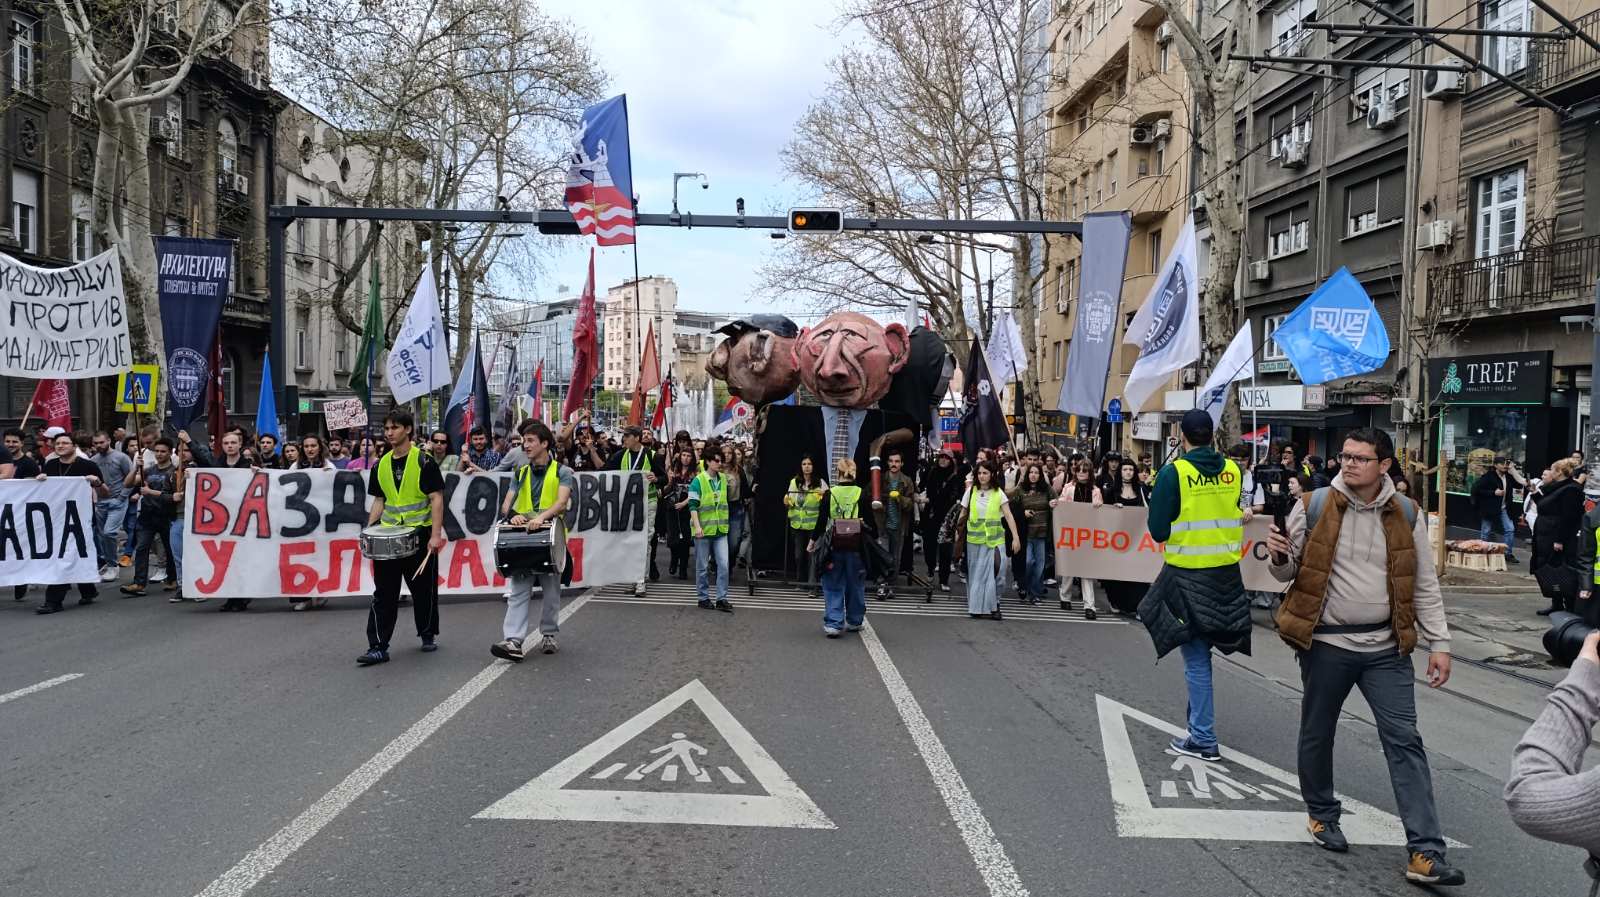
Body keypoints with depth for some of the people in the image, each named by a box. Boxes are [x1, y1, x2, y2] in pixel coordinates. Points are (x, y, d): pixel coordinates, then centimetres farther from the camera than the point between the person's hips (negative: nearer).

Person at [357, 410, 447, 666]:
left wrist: (436, 535, -17)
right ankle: (378, 647, 0)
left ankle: (428, 635, 28)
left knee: (423, 590, 8)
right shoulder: (381, 465, 8)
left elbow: (436, 499, -10)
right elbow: (379, 501, 15)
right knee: (384, 593, 0)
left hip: (419, 534, -4)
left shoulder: (423, 462, -7)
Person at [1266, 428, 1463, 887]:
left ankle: (1425, 853, -1)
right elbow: (1288, 573, 3)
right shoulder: (1312, 506, -5)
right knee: (1317, 734, 12)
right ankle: (1321, 814, 36)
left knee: (1404, 741, -3)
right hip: (1326, 643, -1)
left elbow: (1424, 585, 6)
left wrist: (1439, 643, 2)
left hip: (1385, 647, 1)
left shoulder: (1406, 515, 1)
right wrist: (1278, 556, -20)